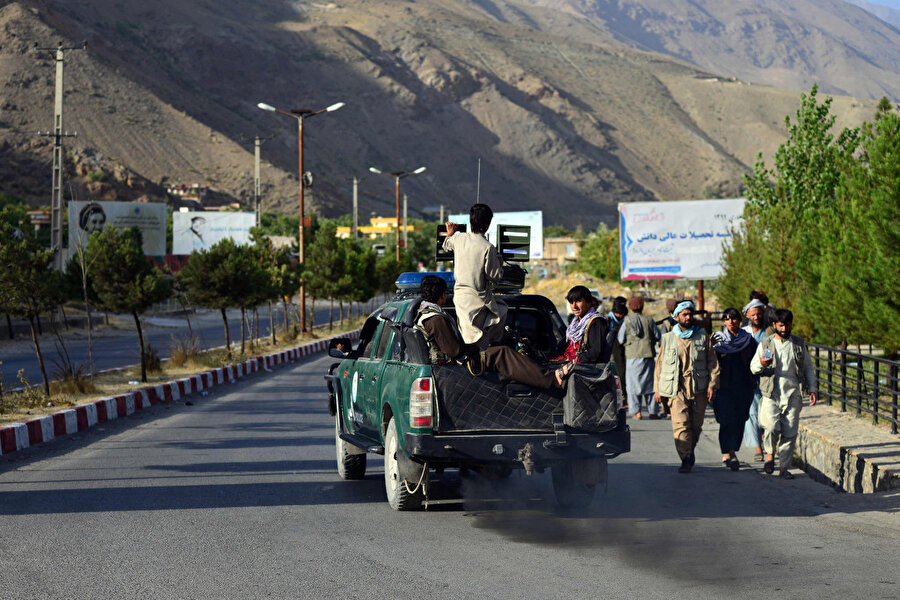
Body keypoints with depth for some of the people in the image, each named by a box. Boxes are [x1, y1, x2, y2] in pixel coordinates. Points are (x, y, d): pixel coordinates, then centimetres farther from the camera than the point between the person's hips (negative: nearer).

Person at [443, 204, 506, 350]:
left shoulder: (458, 238, -3)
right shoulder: (488, 248, -20)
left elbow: (446, 246, 22)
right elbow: (495, 276, -14)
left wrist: (450, 233, 41)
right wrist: (500, 264, 7)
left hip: (460, 296, 7)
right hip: (478, 300, -6)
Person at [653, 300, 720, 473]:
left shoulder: (702, 337, 10)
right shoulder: (668, 339, 10)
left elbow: (712, 361, 10)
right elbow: (659, 364, 13)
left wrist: (712, 384, -1)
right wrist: (657, 388, 9)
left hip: (698, 387, 1)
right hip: (676, 388, -1)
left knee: (696, 424, 6)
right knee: (680, 423, -13)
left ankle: (690, 451, 28)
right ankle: (686, 459, -13)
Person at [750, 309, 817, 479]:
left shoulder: (799, 345, 9)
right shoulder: (765, 344, 5)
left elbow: (808, 367, 17)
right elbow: (753, 367, 7)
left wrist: (812, 389, 8)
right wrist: (761, 364, -16)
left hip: (792, 395, 2)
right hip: (771, 394, -2)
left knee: (790, 432, -1)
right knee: (772, 427, -18)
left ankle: (784, 467, 10)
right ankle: (770, 454, 11)